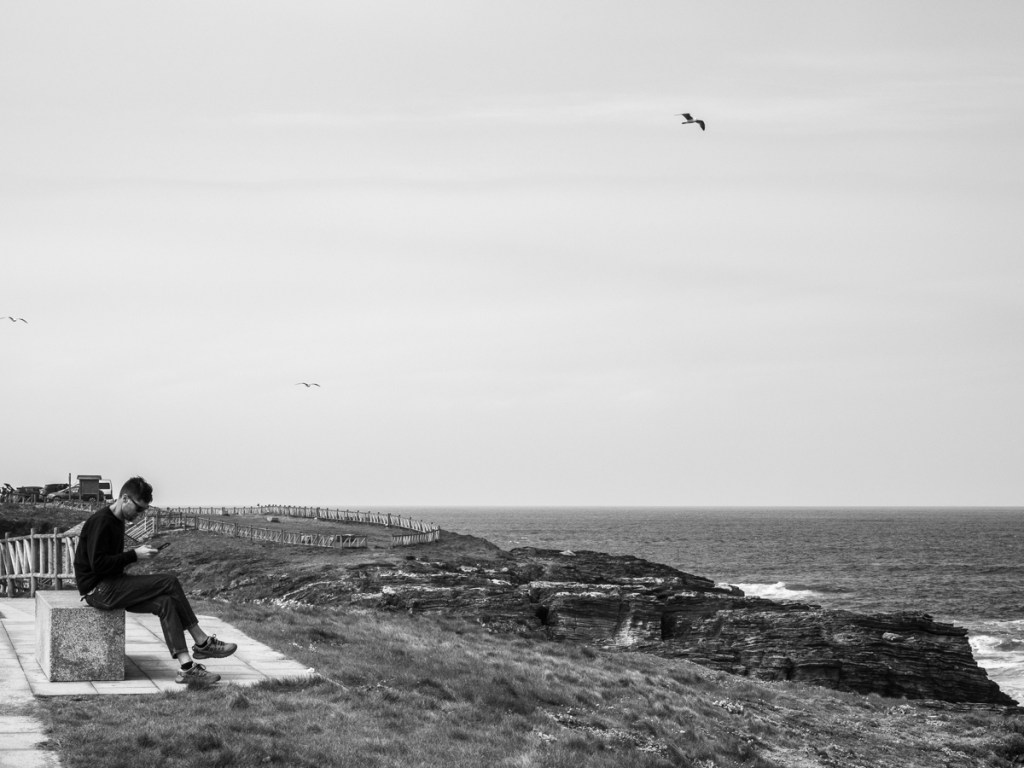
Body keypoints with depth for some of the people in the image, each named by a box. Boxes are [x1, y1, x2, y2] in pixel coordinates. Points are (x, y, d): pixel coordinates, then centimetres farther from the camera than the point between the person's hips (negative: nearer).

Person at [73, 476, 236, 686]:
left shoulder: (116, 521, 17)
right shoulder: (101, 522, -15)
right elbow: (97, 564, -22)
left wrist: (137, 553, 6)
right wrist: (134, 555, -17)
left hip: (109, 585, 10)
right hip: (98, 590, -10)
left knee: (166, 602, -9)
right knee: (170, 582, -18)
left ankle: (186, 667, -16)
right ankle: (202, 643, -12)